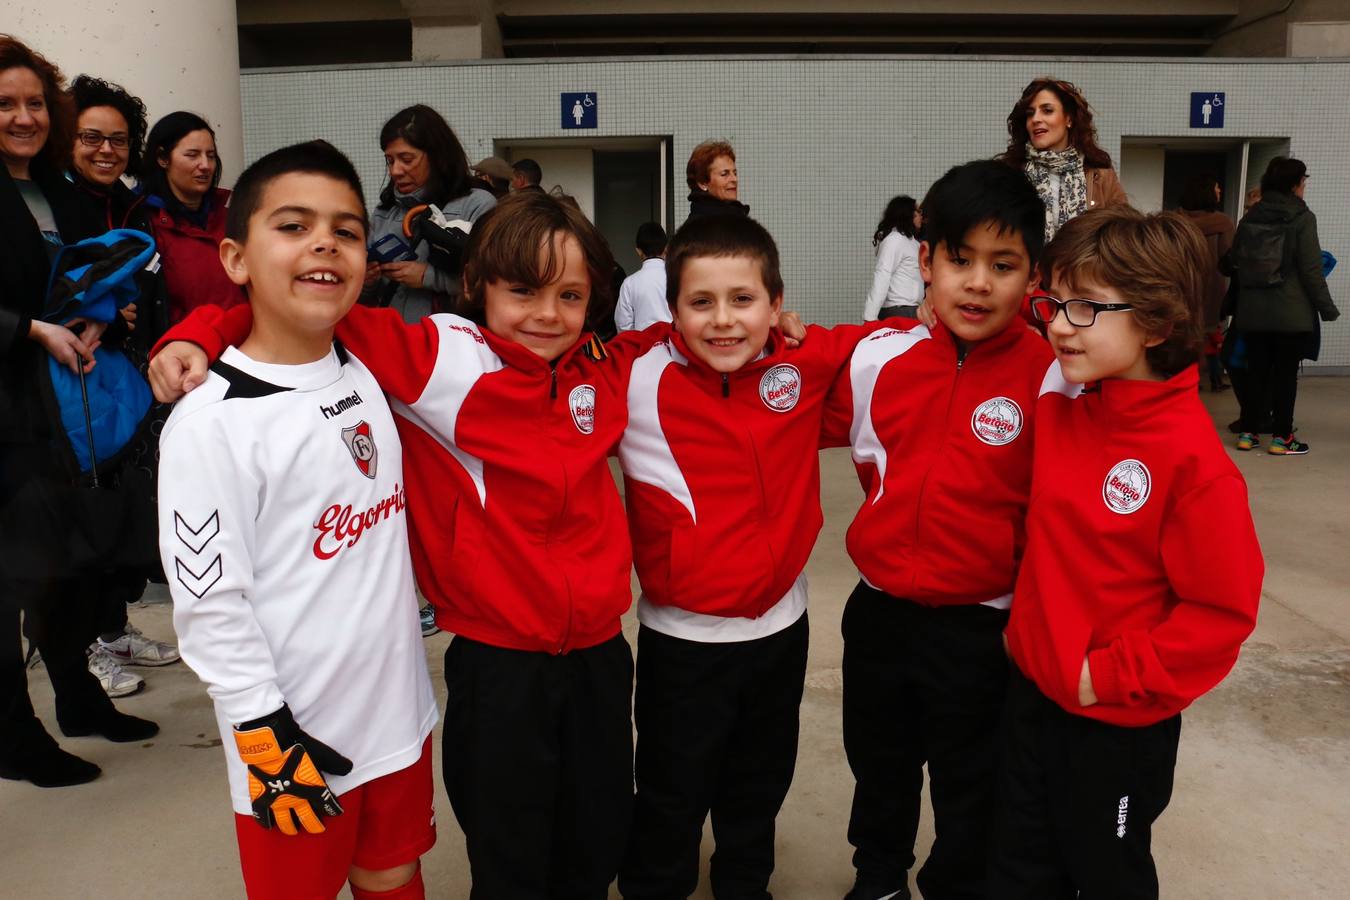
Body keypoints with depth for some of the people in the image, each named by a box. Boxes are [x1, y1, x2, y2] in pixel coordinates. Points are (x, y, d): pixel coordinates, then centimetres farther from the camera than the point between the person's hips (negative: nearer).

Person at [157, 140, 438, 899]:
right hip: (293, 737, -5)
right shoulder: (210, 422, -17)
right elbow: (211, 605, -16)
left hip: (400, 716, 6)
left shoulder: (368, 375, 0)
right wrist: (268, 740, -14)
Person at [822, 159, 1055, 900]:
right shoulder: (877, 360, -7)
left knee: (971, 793, 18)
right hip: (879, 611, 3)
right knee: (879, 770, 26)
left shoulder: (1051, 377, -14)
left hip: (984, 629, -3)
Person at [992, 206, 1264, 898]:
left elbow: (1224, 608, -19)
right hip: (1032, 692, 6)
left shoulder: (1192, 459, -23)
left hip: (1120, 722, -5)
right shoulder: (1056, 412, -5)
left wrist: (1112, 676, -18)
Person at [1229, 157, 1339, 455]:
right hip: (1291, 312, -4)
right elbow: (1311, 270, -10)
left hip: (1252, 311, 4)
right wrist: (1327, 308, -3)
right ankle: (1281, 437, 6)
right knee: (1286, 373, 3)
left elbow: (1235, 261, 11)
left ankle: (1248, 432, 13)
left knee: (1256, 371, 11)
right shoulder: (1302, 217, -8)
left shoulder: (1250, 217, 6)